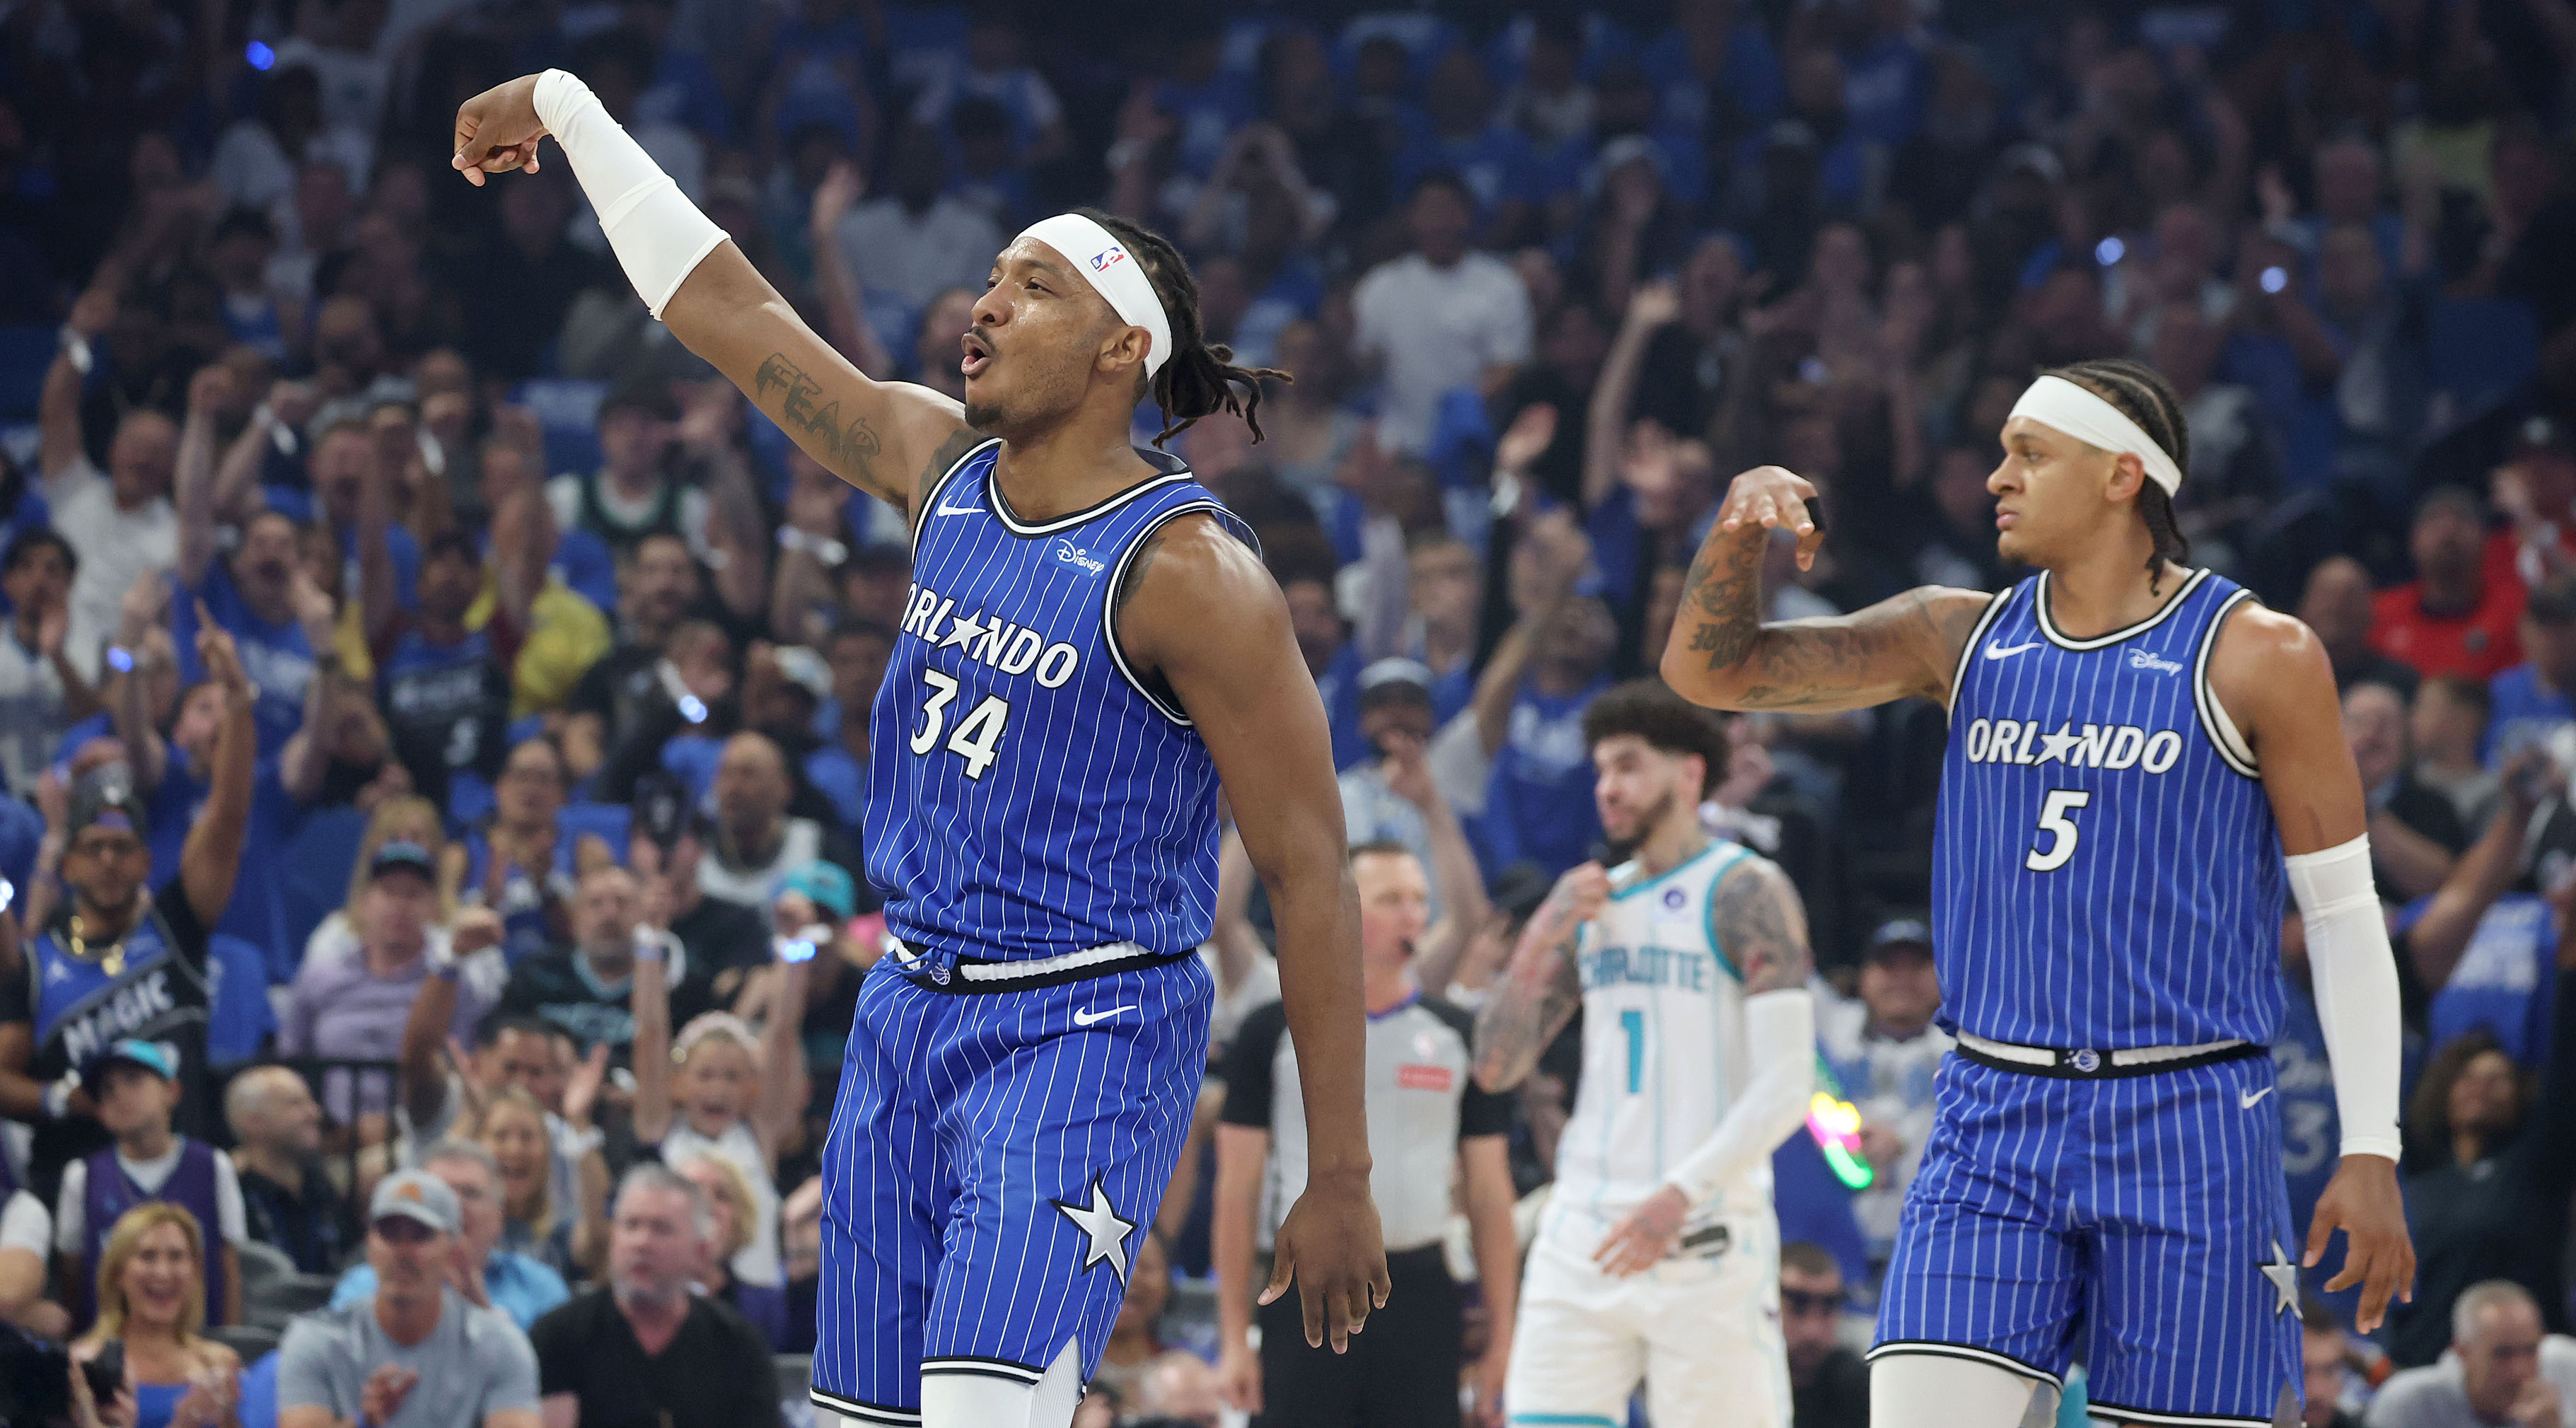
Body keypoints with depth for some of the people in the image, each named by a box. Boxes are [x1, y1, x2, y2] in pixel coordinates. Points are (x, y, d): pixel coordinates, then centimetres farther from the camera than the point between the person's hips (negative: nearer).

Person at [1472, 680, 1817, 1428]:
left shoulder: (1745, 891, -4)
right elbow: (1495, 1069, 16)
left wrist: (1682, 1195, -21)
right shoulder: (1592, 902, 17)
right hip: (1583, 1240, 6)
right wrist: (1539, 941, 2)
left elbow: (1786, 1087, -12)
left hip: (1706, 1243, -6)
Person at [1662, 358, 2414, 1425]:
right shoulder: (1961, 638, 10)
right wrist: (1740, 527, -14)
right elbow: (1709, 670, 7)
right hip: (1993, 1125, 3)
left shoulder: (2254, 657, -2)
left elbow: (2345, 913, -1)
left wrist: (2371, 1152, -8)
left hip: (2185, 1134, -3)